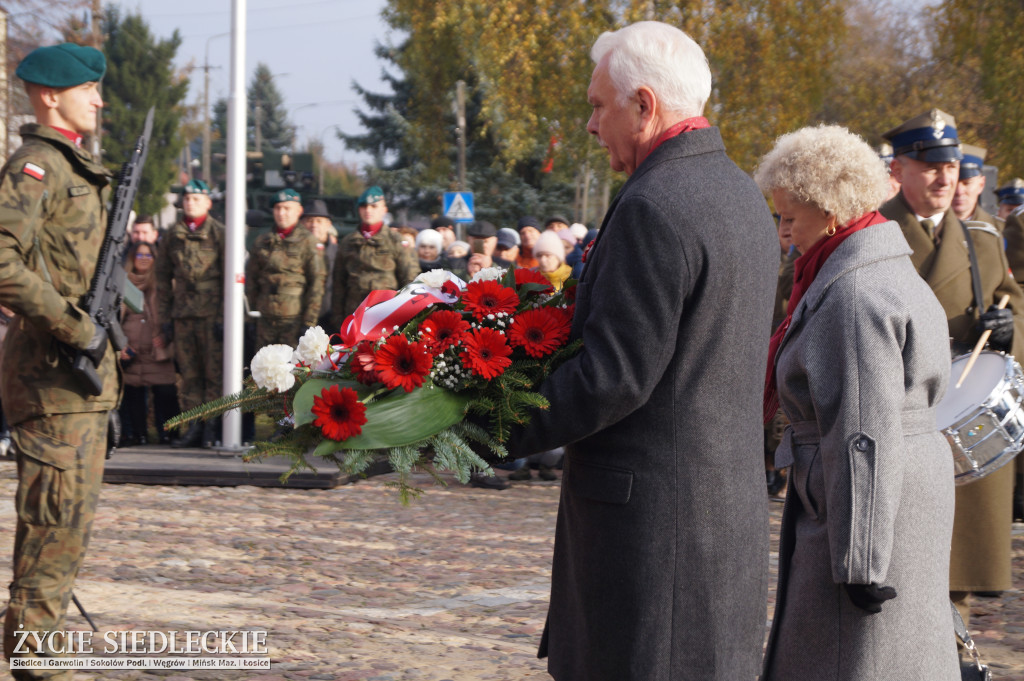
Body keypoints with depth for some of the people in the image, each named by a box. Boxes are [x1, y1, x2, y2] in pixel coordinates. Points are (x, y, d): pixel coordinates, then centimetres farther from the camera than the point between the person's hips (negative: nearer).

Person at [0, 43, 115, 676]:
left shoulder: (78, 168, 18)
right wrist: (75, 327, -23)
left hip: (84, 367, 10)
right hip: (51, 370, -10)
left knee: (70, 521, 14)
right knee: (59, 521, -7)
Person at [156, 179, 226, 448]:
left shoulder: (219, 233, 1)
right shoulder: (172, 235, 13)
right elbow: (163, 278, 17)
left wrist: (224, 317, -9)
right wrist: (164, 317, 10)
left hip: (212, 313, -4)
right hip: (182, 313, 4)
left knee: (215, 372, -4)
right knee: (189, 373, 5)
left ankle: (213, 427, 0)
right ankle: (193, 427, 8)